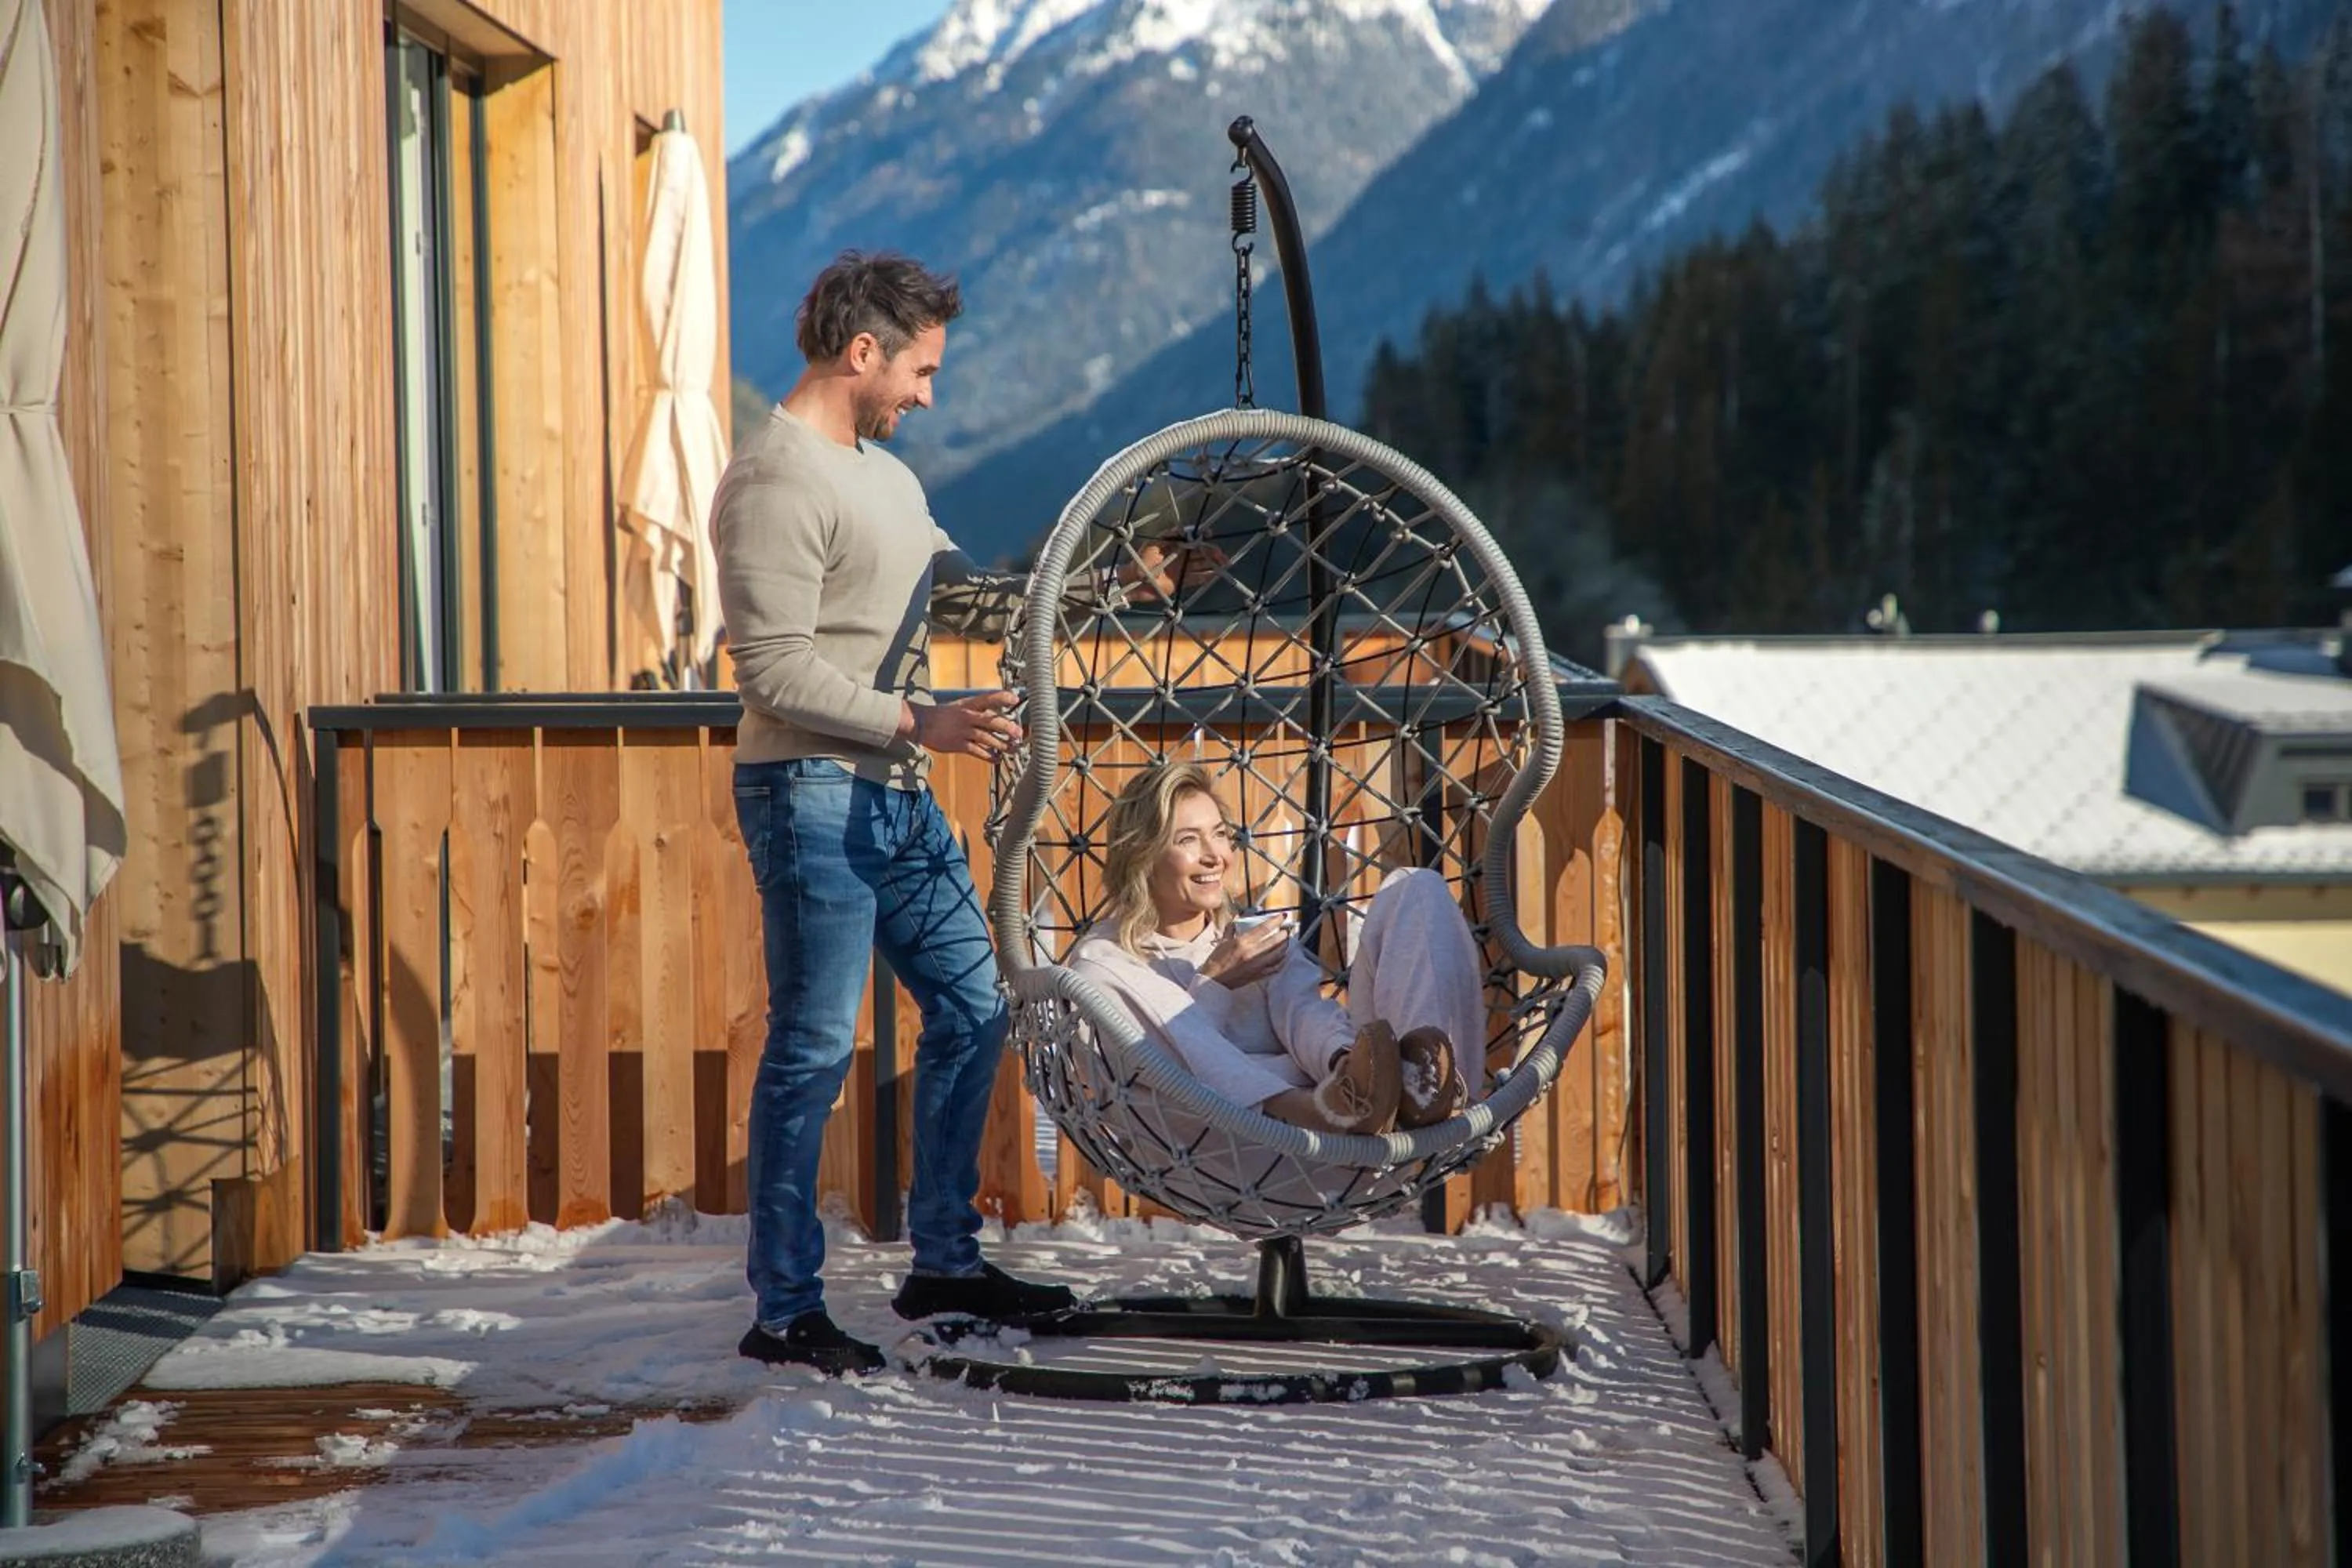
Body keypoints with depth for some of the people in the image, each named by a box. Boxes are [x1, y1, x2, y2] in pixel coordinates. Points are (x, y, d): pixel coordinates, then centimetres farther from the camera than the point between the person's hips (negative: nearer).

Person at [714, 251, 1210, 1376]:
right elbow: (775, 669, -20)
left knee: (970, 1011, 13)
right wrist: (917, 722, -24)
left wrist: (1123, 585, 17)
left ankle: (945, 1262, 24)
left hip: (897, 797, 10)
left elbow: (968, 602, 22)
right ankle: (783, 1313, 0)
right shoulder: (777, 482, -14)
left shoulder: (885, 475, 18)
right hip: (814, 796, -10)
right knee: (814, 1049, -7)